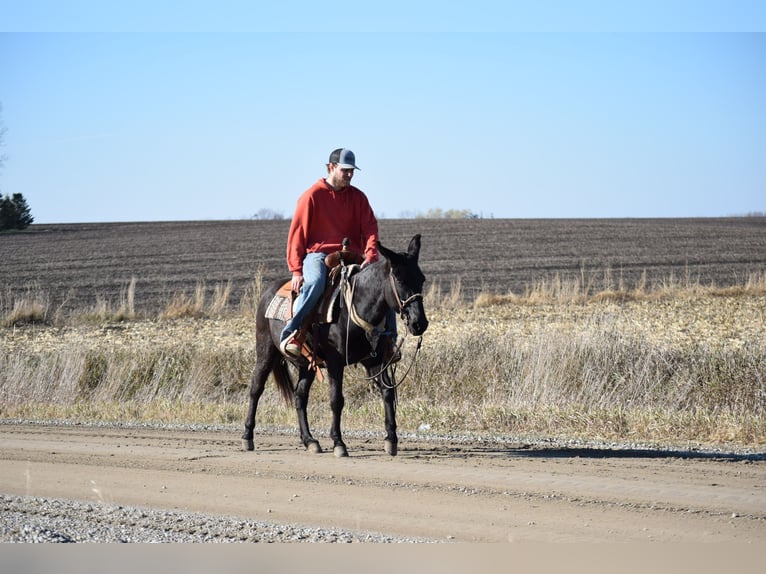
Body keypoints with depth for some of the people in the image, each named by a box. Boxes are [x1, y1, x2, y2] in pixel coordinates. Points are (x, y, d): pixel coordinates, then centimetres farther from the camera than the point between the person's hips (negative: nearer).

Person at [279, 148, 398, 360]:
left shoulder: (357, 197, 11)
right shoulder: (312, 196, -1)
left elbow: (369, 228, 4)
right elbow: (297, 234, -1)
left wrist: (371, 256, -17)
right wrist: (296, 270, -10)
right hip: (318, 254, -5)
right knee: (315, 283, -37)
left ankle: (389, 340, -3)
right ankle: (290, 335, -37)